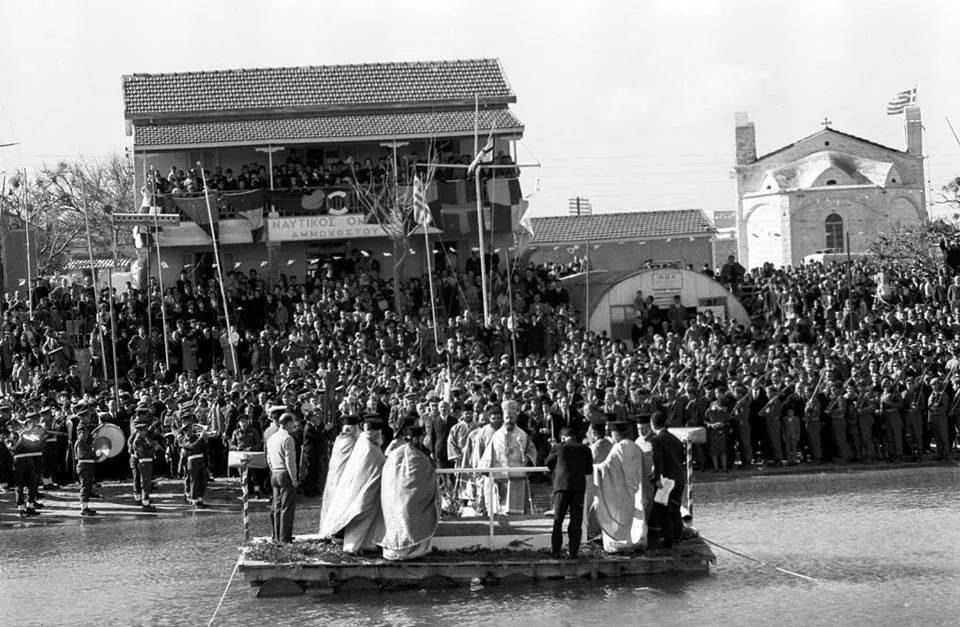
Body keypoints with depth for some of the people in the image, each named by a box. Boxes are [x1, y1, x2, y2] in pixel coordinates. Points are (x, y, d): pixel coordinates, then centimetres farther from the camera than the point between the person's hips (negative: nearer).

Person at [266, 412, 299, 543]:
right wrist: (294, 479, -13)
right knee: (287, 507, -4)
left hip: (275, 475, 8)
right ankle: (284, 538, -5)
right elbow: (290, 460, -17)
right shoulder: (287, 438, -14)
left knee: (277, 507, 13)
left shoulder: (271, 438, 13)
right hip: (286, 475, -8)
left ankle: (276, 536, 19)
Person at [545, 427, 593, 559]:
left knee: (558, 520, 7)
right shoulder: (585, 449, 2)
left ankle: (555, 551, 5)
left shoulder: (558, 448, -1)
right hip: (579, 486, 1)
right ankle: (573, 551, 3)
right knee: (576, 521, 6)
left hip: (562, 485, -1)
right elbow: (589, 470, 7)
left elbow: (547, 462, 14)